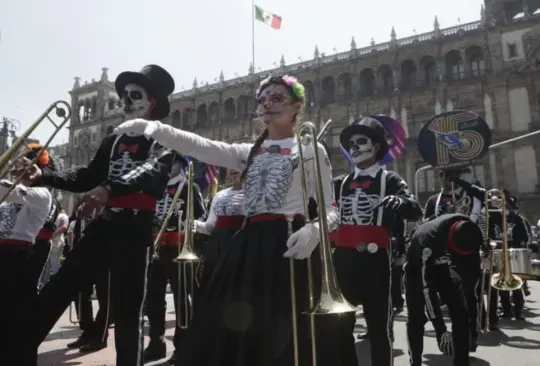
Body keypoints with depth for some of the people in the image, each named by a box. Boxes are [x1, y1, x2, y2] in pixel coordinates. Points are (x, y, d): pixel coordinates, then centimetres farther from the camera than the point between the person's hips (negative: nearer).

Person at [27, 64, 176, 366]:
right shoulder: (114, 141, 15)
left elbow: (152, 171, -25)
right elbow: (88, 177, 16)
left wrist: (109, 188, -42)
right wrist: (44, 176, 2)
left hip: (136, 229, -6)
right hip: (104, 224, 6)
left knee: (128, 309, 1)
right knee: (55, 292, 10)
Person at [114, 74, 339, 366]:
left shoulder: (312, 150, 5)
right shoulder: (248, 153, 16)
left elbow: (330, 209, 2)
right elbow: (199, 147, 3)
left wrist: (313, 230, -20)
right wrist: (152, 128, -12)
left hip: (288, 248, -4)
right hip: (248, 249, 5)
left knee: (286, 342, -3)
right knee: (231, 335, 6)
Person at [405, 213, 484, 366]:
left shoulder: (466, 229, -25)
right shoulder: (428, 242, -42)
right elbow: (427, 288, -37)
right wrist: (440, 329, -35)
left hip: (444, 266, 4)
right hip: (419, 270, -4)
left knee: (462, 314, -5)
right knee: (416, 318, -6)